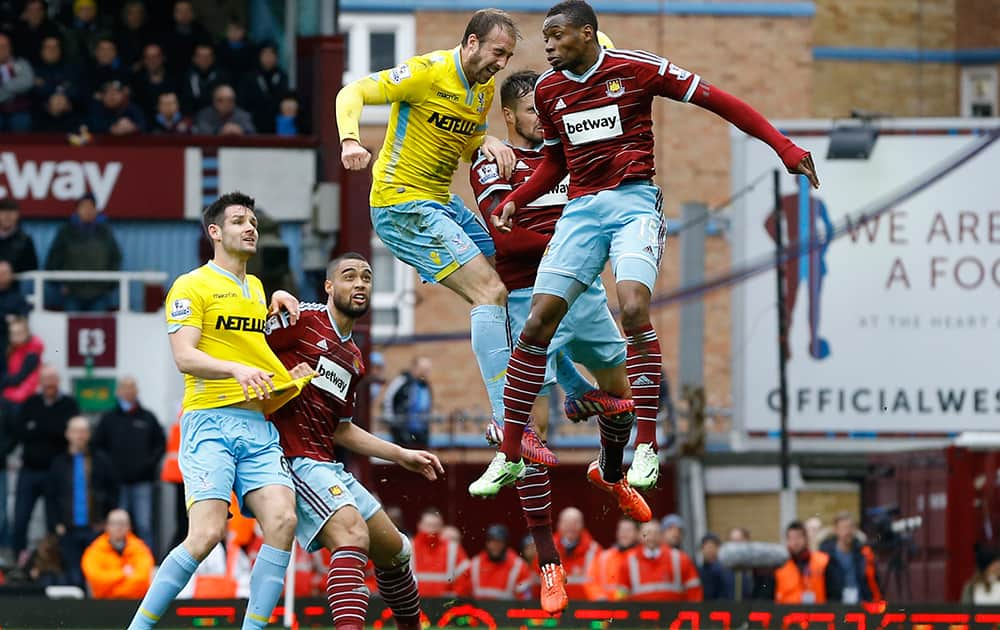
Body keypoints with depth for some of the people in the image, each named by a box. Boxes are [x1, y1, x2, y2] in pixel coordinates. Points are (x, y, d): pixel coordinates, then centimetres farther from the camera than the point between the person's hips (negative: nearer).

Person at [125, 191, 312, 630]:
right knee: (206, 533, -19)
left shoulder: (255, 287, 22)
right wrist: (236, 368, -27)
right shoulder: (192, 286, 0)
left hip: (257, 427, 6)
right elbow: (184, 356, -11)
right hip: (210, 421, -6)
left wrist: (279, 300, 25)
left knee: (282, 519, -16)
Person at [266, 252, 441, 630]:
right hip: (295, 459, -9)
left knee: (393, 549, 17)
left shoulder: (354, 360, 21)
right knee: (353, 532, -30)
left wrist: (402, 455, 24)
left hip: (327, 465, 9)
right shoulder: (305, 320, -4)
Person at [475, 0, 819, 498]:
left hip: (634, 202, -4)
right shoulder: (547, 91, 11)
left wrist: (783, 147, -7)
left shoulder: (636, 68, -5)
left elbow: (714, 100, -2)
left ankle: (646, 447, -19)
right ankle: (509, 455, 2)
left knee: (633, 309, -27)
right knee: (537, 323, -6)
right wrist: (513, 202, 7)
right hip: (581, 209, 4)